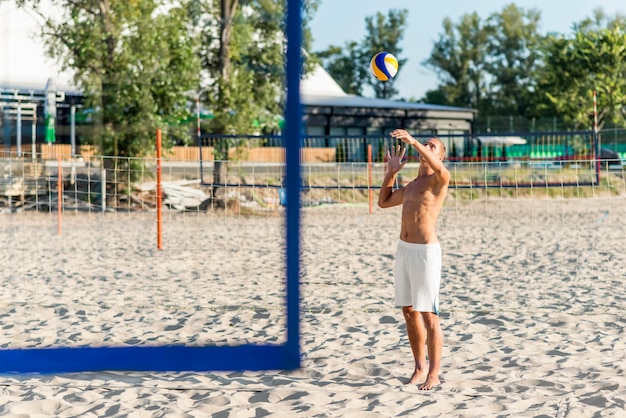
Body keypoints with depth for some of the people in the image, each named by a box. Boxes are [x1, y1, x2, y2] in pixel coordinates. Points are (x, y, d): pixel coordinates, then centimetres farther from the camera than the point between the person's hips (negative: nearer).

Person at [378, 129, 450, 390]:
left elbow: (439, 169, -29)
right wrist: (391, 171, 23)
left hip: (425, 251, -8)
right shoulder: (411, 185, 20)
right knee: (409, 312, 12)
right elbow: (383, 202, 30)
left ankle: (434, 374, 0)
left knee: (429, 315, -5)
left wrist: (413, 141, -29)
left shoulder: (439, 179, -4)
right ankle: (420, 367, 23)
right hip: (403, 249, 8)